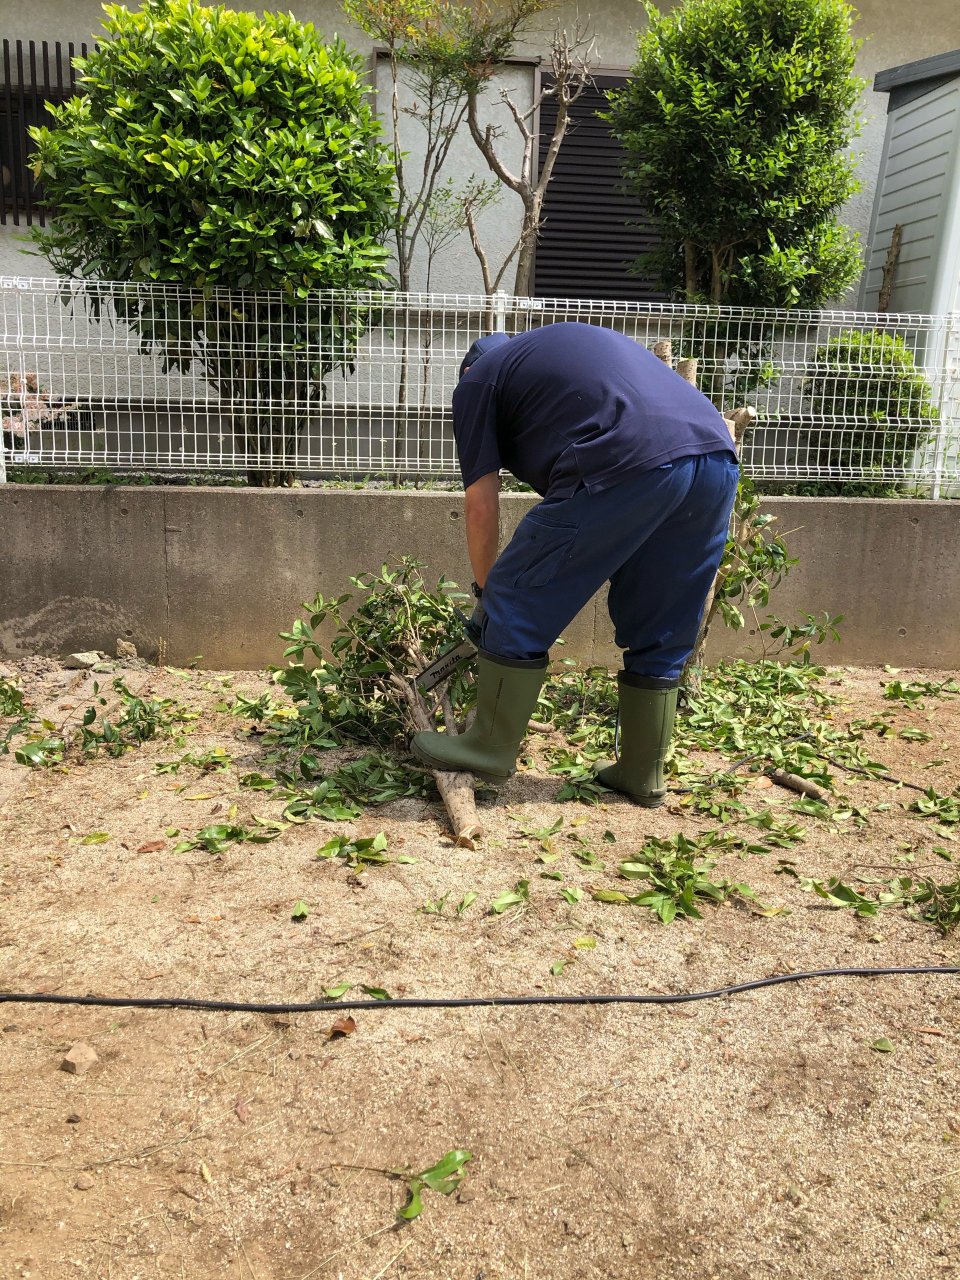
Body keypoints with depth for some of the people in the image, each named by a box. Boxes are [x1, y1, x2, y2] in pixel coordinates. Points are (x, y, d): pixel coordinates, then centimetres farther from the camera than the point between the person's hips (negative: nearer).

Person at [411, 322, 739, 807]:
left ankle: (489, 748, 18)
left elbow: (481, 504, 14)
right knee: (659, 639, 18)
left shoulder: (478, 379, 18)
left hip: (628, 468, -8)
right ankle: (643, 773, 28)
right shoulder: (565, 344, 39)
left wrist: (485, 591, 27)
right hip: (718, 460, 8)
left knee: (518, 608, 8)